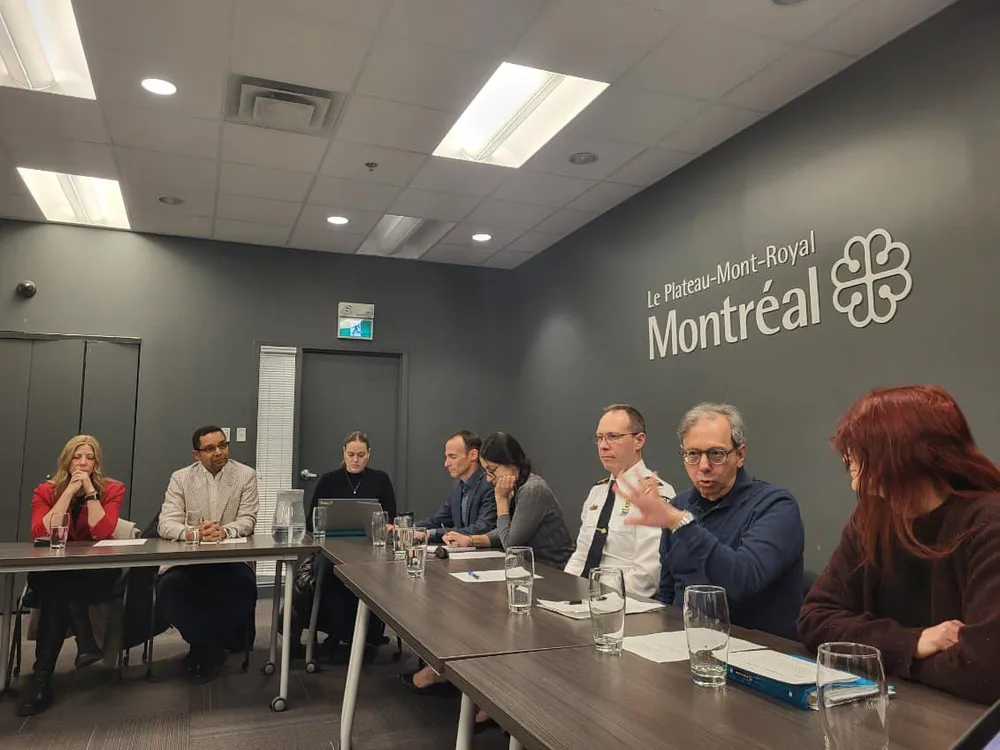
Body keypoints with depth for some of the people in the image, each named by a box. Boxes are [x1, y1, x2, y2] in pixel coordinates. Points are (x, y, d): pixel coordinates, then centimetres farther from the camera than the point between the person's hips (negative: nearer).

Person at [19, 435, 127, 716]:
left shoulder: (112, 489, -1)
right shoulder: (45, 491, 3)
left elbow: (102, 532, -16)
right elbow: (40, 533, -15)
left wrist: (90, 491, -17)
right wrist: (69, 492, -17)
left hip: (96, 574, -1)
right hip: (52, 574, 1)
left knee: (57, 589, -32)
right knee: (53, 584, -34)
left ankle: (42, 676, -24)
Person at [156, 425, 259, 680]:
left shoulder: (245, 475, 1)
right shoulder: (180, 478, 3)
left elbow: (248, 521, -6)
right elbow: (166, 524, -7)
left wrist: (224, 531, -30)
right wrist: (191, 533, -30)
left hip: (232, 558, -1)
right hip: (189, 559, 1)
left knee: (245, 587, -30)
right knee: (167, 587, -28)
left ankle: (208, 647, -2)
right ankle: (205, 644, -3)